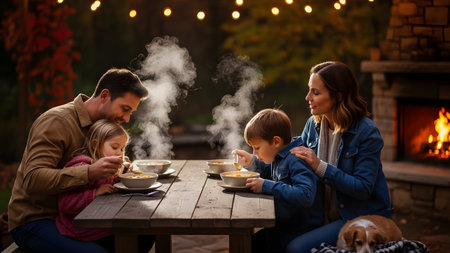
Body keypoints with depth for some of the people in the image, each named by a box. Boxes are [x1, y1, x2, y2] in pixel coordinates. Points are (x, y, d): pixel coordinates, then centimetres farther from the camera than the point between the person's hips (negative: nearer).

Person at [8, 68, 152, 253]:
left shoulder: (100, 124, 11)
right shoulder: (55, 122, -18)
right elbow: (33, 180, -29)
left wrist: (117, 168, -3)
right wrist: (89, 173, -40)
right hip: (34, 221, -8)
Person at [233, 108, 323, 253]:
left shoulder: (297, 161, -22)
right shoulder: (280, 157, 7)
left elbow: (306, 196, -36)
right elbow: (271, 171, 31)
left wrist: (267, 186, -31)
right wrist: (252, 162, 10)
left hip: (300, 230, -10)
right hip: (282, 225, 10)